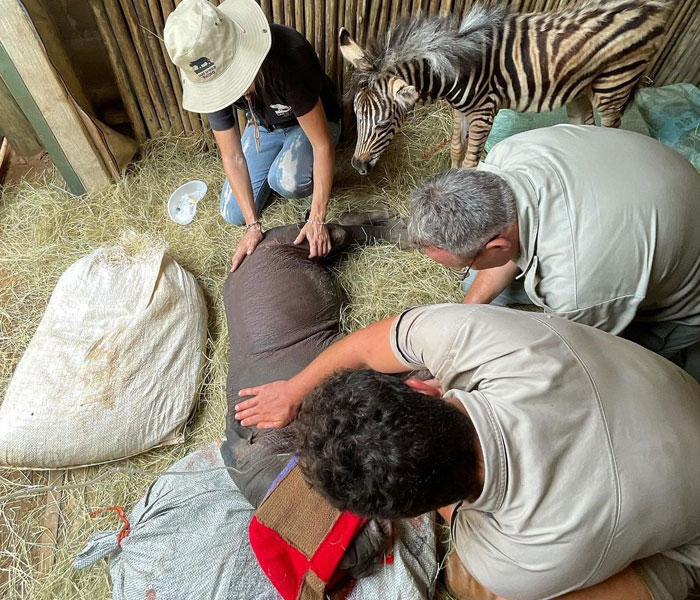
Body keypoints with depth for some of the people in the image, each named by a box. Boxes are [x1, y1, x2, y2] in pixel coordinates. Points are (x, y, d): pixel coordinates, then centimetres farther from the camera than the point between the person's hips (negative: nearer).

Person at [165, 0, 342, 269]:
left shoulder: (288, 57, -39)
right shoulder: (207, 79, -24)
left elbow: (323, 145, -34)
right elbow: (232, 157, -19)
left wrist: (317, 220, -34)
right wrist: (253, 225, -23)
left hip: (312, 122, -4)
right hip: (264, 125, 4)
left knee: (285, 181, -37)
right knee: (233, 215, 0)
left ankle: (310, 180, 0)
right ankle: (277, 162, 22)